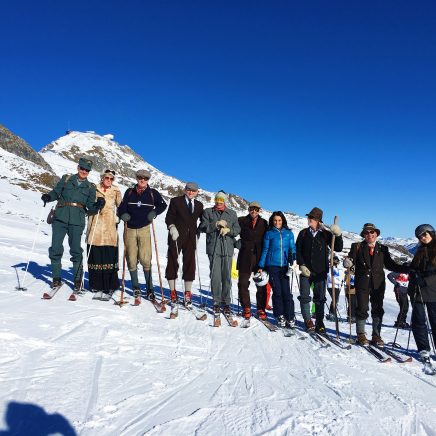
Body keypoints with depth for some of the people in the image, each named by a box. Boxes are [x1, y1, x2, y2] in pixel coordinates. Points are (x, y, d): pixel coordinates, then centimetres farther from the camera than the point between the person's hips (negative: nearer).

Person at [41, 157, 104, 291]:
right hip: (60, 218, 1)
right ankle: (56, 278, 14)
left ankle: (77, 280, 10)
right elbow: (56, 192, 11)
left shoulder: (90, 187, 13)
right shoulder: (66, 179, 13)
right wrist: (48, 196, -9)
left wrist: (97, 205, -12)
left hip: (77, 221, -1)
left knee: (76, 250, -2)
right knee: (56, 248, -1)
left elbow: (90, 205, 8)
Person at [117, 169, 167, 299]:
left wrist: (154, 212, -2)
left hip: (144, 229, -2)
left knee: (145, 260, -10)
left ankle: (149, 289, 1)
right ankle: (135, 287, 21)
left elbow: (163, 205, 15)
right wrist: (123, 214, -11)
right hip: (130, 229, 2)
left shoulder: (153, 193, 4)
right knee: (131, 260, 5)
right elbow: (122, 207, 10)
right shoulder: (129, 192, 8)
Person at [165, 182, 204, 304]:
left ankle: (188, 292, 10)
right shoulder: (175, 201, 5)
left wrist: (198, 230, 2)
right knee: (173, 263, 2)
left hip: (191, 238, 2)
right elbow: (169, 217, -1)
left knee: (190, 264, 1)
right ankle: (173, 291, 13)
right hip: (176, 237, -2)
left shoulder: (199, 205, 14)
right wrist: (172, 227, -16)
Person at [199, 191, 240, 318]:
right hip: (213, 248, -1)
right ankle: (216, 302, 5)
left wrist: (228, 229, -9)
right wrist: (216, 224, -10)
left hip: (228, 248, 1)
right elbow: (203, 227, 1)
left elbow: (237, 229, 10)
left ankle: (226, 302, 9)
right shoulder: (208, 212, 13)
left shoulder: (232, 213, 16)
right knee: (215, 275, -5)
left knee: (227, 276, 1)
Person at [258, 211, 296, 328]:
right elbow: (265, 250, 9)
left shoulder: (289, 233, 10)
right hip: (272, 266, -1)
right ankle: (280, 316, 13)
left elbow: (292, 248, 13)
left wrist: (293, 258, -8)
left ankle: (290, 318, 4)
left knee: (286, 292, -4)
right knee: (277, 292, 0)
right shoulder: (269, 233, 7)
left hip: (285, 266, 1)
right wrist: (261, 266, 6)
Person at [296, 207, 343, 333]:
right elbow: (298, 251, 3)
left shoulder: (326, 234, 1)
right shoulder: (303, 233, 4)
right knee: (304, 297, 3)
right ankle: (307, 320, 15)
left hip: (321, 271, -1)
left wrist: (338, 235, -17)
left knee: (320, 298, 6)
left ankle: (319, 322, 15)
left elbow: (338, 248, -2)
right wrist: (301, 265, -8)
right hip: (306, 270, 1)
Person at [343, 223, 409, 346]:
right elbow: (350, 261, -6)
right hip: (362, 284, -2)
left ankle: (376, 335, 21)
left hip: (378, 284, 2)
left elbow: (390, 265, 9)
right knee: (362, 309, 2)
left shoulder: (383, 249, 9)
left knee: (378, 310, 7)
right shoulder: (357, 247, 2)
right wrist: (347, 263, -30)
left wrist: (407, 268, -4)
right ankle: (361, 335, 18)